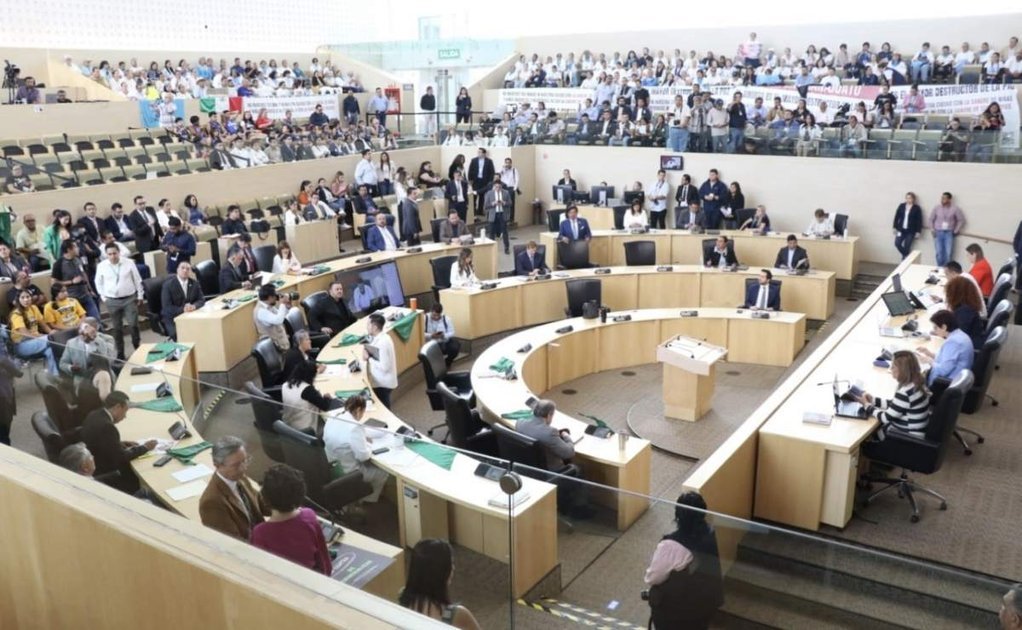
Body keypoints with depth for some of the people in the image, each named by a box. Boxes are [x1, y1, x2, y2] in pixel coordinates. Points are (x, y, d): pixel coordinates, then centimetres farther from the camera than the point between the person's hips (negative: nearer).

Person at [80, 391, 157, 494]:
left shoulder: (94, 415, 0)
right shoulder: (106, 426, -27)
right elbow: (120, 457, -21)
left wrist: (120, 444, 4)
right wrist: (144, 447, -9)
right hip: (100, 476, -9)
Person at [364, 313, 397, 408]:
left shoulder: (383, 342, -26)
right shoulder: (379, 337, 4)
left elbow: (384, 367, -28)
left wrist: (368, 359, -19)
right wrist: (367, 355, -6)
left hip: (383, 383, -9)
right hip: (381, 381, 9)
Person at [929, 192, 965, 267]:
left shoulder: (955, 208, -5)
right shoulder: (936, 207, 0)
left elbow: (961, 220, 3)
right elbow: (931, 219, 10)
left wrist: (956, 231, 0)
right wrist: (932, 230, 4)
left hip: (949, 233, -1)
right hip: (938, 232, 1)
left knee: (948, 253, -9)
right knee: (939, 253, -3)